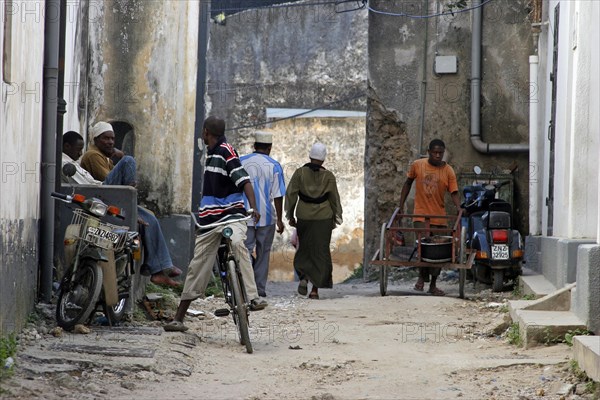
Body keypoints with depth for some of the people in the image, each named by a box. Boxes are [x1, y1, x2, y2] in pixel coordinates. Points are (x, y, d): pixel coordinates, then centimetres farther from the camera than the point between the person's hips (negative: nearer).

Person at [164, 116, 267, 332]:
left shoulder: (226, 151, -12)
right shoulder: (211, 152, 15)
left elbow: (244, 181, -21)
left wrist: (253, 207, -34)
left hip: (231, 214, -8)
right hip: (210, 217, 8)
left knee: (237, 243, -38)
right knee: (197, 266, 9)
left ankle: (253, 298, -42)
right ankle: (178, 318, 16)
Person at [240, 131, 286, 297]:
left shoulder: (241, 162, 3)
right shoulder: (274, 166, -5)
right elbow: (278, 195, -6)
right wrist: (279, 219, 1)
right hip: (266, 215, -1)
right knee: (263, 252, 9)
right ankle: (260, 288, 12)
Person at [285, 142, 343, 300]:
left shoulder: (300, 173, -2)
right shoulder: (328, 176, -3)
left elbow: (291, 194, 0)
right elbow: (334, 198, 2)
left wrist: (290, 216, 9)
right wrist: (336, 218, 13)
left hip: (304, 217, 1)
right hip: (324, 218, -1)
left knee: (304, 249, 17)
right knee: (320, 251, 3)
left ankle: (304, 277, -5)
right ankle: (315, 288, 0)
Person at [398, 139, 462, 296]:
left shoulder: (448, 171, -3)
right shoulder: (417, 165, -2)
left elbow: (454, 193, -7)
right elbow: (408, 184, 12)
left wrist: (459, 208, -26)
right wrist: (401, 205, 9)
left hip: (440, 218, 1)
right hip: (421, 216, -1)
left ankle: (433, 284, 17)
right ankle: (422, 277, 10)